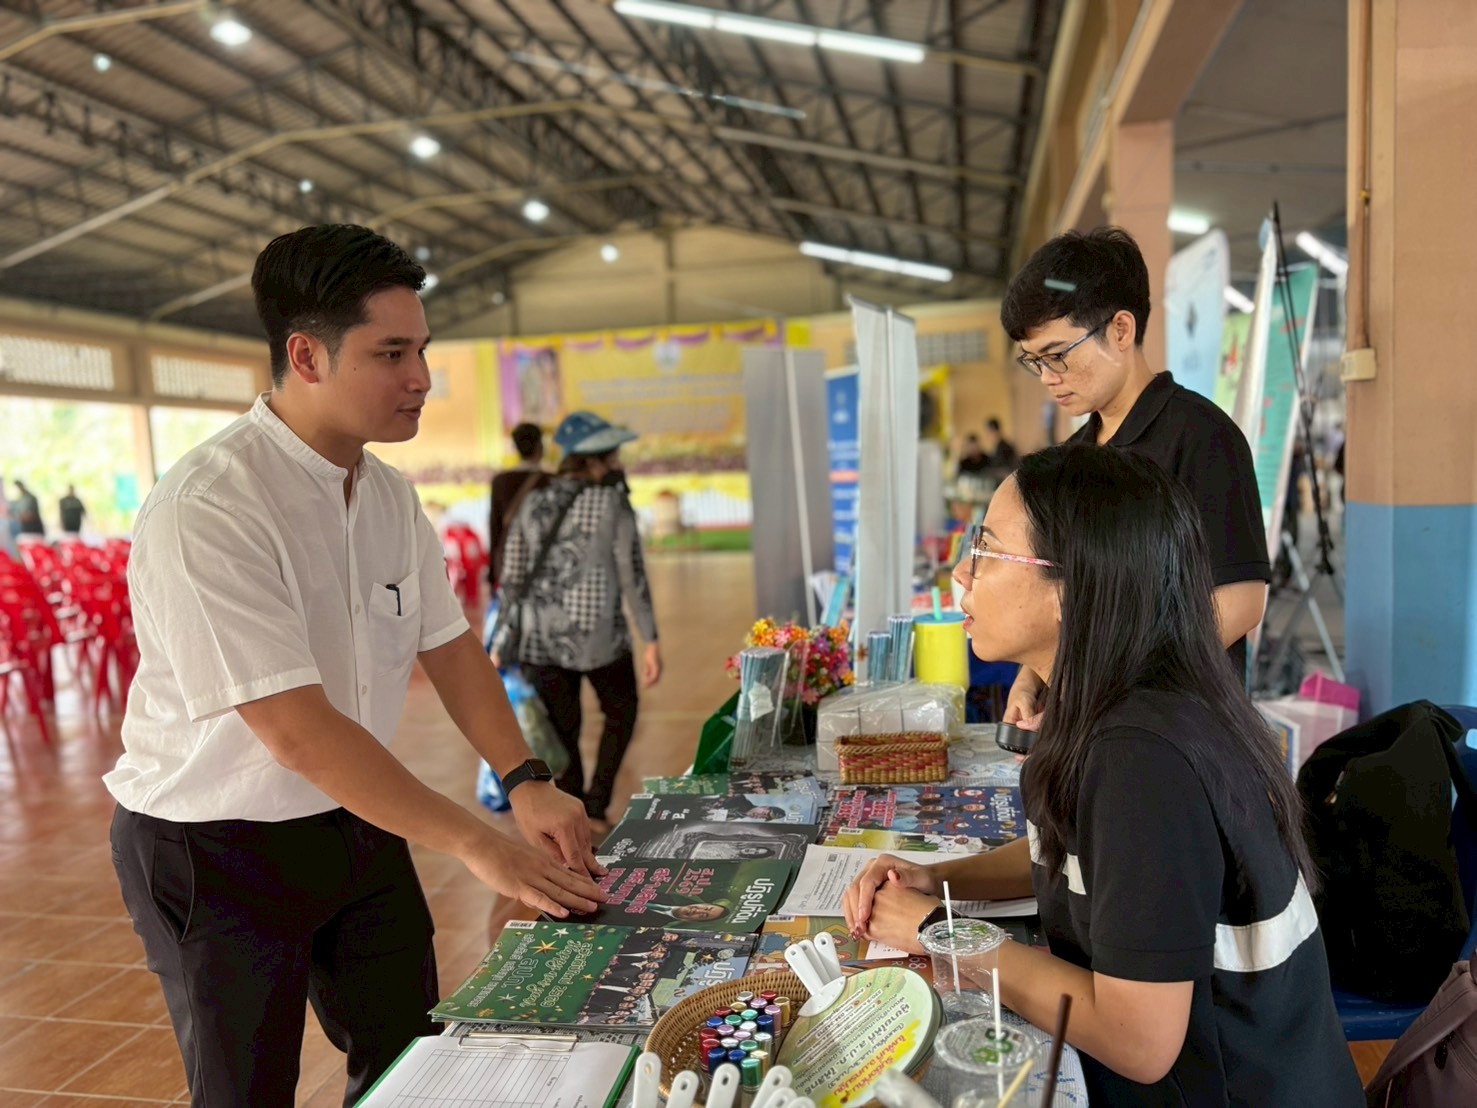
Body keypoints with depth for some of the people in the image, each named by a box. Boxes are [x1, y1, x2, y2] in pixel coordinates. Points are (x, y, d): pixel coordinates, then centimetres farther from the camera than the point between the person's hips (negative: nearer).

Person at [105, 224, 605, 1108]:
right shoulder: (207, 513, -26)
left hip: (356, 824, 7)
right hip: (218, 853, -6)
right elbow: (297, 731, -30)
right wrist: (478, 844, -27)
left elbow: (448, 644, 2)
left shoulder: (390, 494, -1)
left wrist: (526, 784, -10)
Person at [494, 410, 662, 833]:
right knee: (620, 711, 22)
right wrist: (651, 641, -8)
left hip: (541, 639, 3)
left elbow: (511, 579, 3)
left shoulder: (532, 503, 5)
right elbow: (632, 575, -11)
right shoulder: (613, 502, -7)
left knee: (563, 730, 15)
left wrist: (499, 648, 7)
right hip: (598, 636, -3)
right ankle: (596, 807, 16)